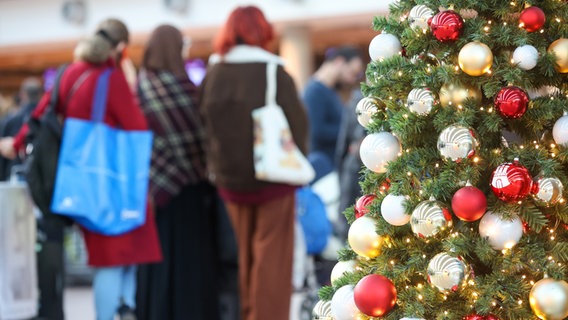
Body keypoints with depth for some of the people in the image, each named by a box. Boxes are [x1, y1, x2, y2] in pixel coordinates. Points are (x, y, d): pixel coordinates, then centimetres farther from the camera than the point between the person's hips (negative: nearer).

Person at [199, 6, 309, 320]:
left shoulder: (213, 75, -1)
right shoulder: (275, 75, -13)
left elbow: (205, 127, 4)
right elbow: (298, 126, -8)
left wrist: (218, 166, 12)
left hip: (229, 179, 4)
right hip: (272, 177, -4)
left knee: (245, 256, 17)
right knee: (272, 259, 3)